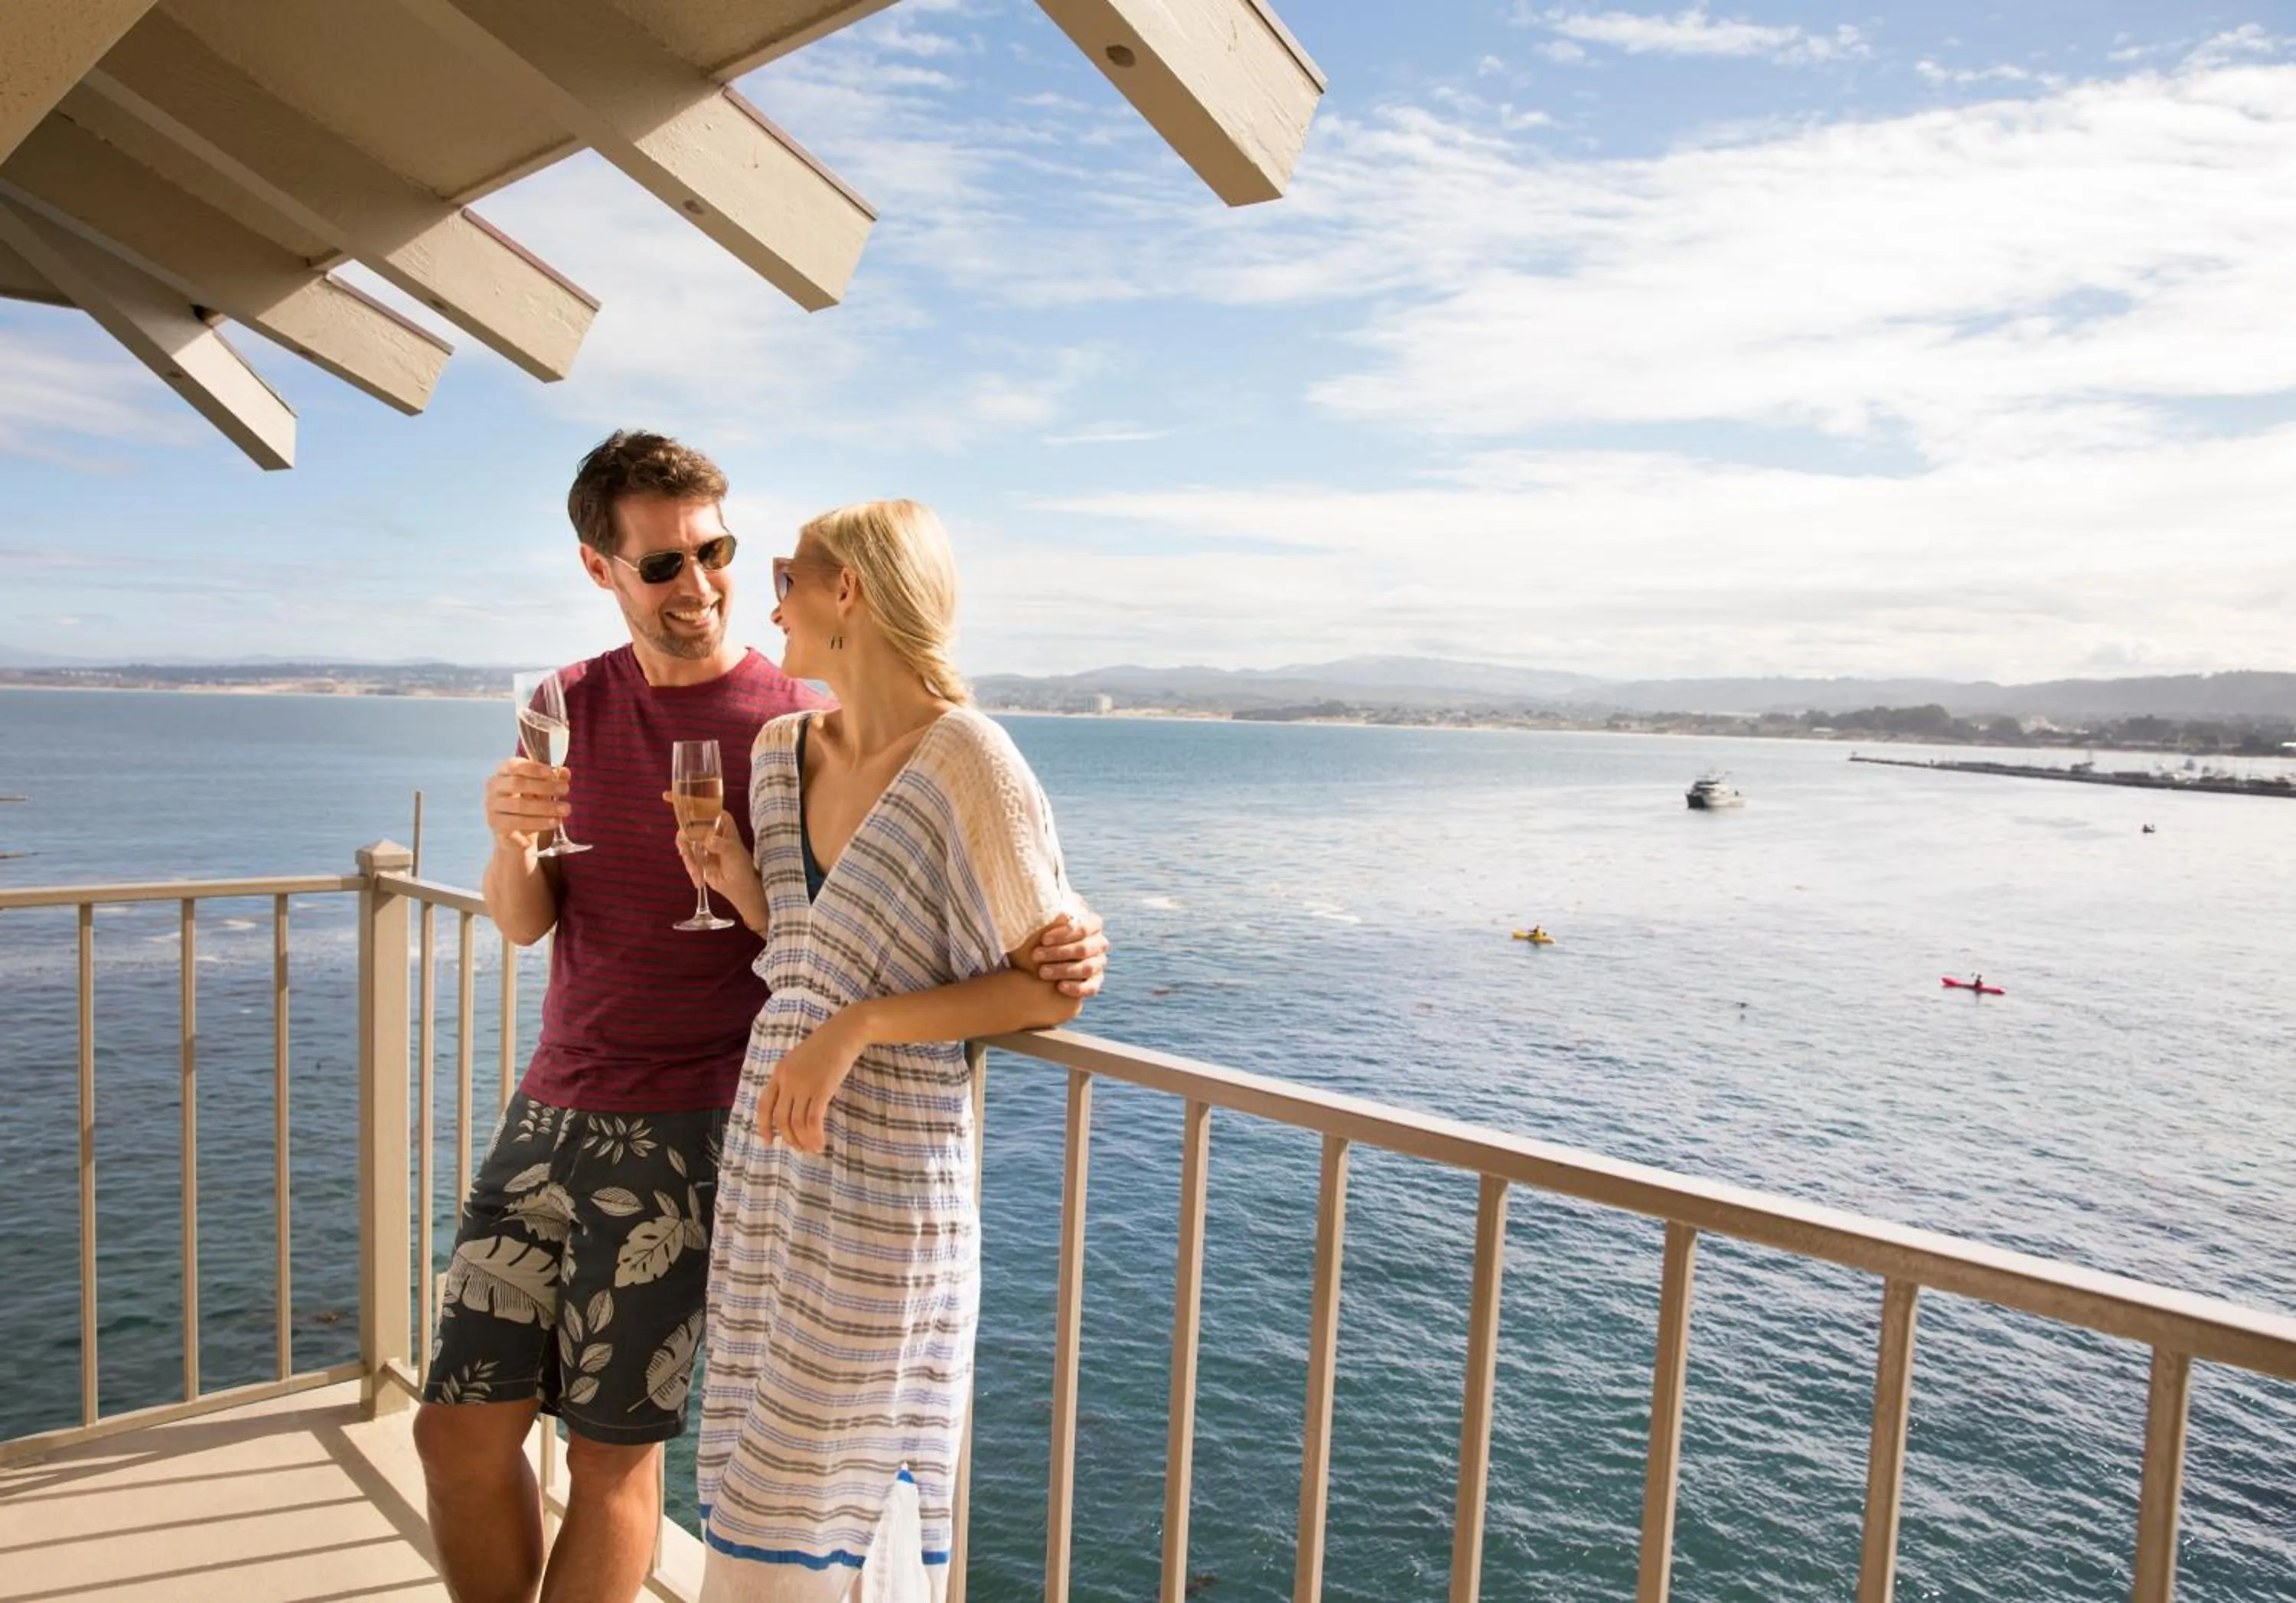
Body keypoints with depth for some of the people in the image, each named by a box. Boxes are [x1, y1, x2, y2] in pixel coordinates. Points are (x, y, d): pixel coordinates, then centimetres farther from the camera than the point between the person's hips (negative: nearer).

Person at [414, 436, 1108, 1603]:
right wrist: (511, 841, -17)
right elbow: (523, 925, 6)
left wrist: (1053, 956, -26)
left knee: (613, 1449, 5)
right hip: (549, 1110, 5)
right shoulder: (570, 706, 8)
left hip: (685, 1131, -5)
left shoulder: (800, 725, -8)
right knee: (460, 1425, 9)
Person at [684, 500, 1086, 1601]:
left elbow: (1051, 987, -12)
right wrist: (742, 890, -3)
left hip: (883, 1176, -7)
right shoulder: (780, 751, 7)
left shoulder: (965, 762, -16)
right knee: (751, 1507, 18)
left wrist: (860, 1027, -19)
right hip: (768, 1155, 7)